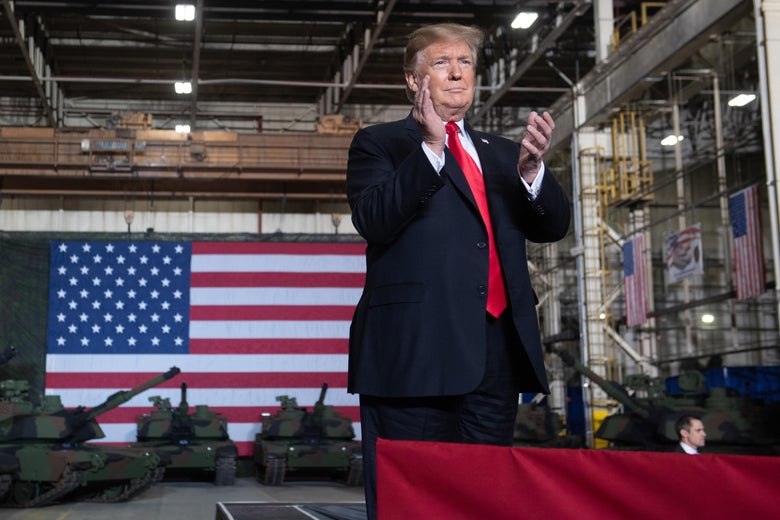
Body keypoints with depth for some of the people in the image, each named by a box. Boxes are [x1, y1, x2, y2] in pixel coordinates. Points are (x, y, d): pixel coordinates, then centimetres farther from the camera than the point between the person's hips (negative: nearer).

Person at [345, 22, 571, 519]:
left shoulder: (501, 153, 22)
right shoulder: (379, 143, 8)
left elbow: (553, 225, 11)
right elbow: (373, 220, -10)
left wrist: (532, 168, -9)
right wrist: (430, 146, -18)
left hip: (497, 350, 5)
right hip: (418, 348, -5)